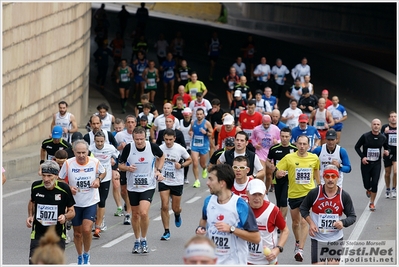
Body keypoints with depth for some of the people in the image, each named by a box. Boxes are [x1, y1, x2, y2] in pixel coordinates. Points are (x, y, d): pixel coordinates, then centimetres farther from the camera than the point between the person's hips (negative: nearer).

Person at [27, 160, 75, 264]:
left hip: (58, 234, -1)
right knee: (34, 263, -11)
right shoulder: (36, 186, -5)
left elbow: (72, 211, -1)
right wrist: (30, 216, 2)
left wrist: (65, 216, -22)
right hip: (38, 233, 1)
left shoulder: (64, 189, -11)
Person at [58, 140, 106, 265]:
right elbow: (60, 179, 1)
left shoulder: (95, 162, -10)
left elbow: (103, 172, 11)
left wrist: (98, 179, -9)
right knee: (77, 232, 11)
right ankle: (80, 257, 33)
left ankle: (86, 254, 9)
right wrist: (69, 187, -17)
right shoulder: (68, 163, -12)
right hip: (75, 203, 1)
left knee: (87, 229, -16)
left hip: (91, 202, -1)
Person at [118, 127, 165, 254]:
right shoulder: (128, 148, -12)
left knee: (144, 213, -18)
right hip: (133, 186, 2)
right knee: (135, 215, 12)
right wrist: (127, 168, -21)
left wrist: (158, 170, -1)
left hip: (148, 186, -2)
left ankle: (144, 240, 4)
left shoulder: (152, 147, -12)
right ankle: (137, 241, 32)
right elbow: (120, 165, 1)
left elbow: (161, 156, 11)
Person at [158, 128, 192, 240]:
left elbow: (189, 160, 4)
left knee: (175, 208, 8)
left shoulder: (180, 149, -10)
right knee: (164, 206, -11)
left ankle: (177, 215, 47)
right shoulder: (160, 148, -6)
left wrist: (181, 165, -14)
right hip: (164, 181, 0)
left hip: (177, 182, 0)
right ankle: (166, 231, 0)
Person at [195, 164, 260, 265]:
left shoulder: (240, 205, -18)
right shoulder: (208, 201, -1)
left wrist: (231, 229, -25)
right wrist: (200, 228, 0)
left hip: (234, 262, -5)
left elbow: (256, 238, -18)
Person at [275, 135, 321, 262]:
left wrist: (319, 186, 23)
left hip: (308, 193, -1)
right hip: (293, 194, 1)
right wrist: (278, 173, -30)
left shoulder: (314, 158, -1)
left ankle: (300, 249, -16)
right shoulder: (289, 158, -7)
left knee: (304, 221, -15)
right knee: (295, 222, 16)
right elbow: (277, 172, -7)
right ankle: (298, 242, 42)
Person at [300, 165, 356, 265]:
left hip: (336, 238, 1)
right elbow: (303, 208, 6)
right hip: (318, 238, -1)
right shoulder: (314, 193, -9)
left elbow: (352, 216, 0)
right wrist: (310, 223, -9)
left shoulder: (344, 196, -7)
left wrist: (343, 223, -21)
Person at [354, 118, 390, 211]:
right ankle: (368, 190, 43)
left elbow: (387, 148, 13)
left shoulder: (383, 137, -1)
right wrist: (362, 157, -14)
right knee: (367, 184, 5)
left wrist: (387, 152, -11)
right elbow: (357, 147, -1)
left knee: (375, 184, -7)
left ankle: (372, 203, 7)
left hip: (376, 164, 1)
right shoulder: (365, 136, -10)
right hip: (366, 163, -1)